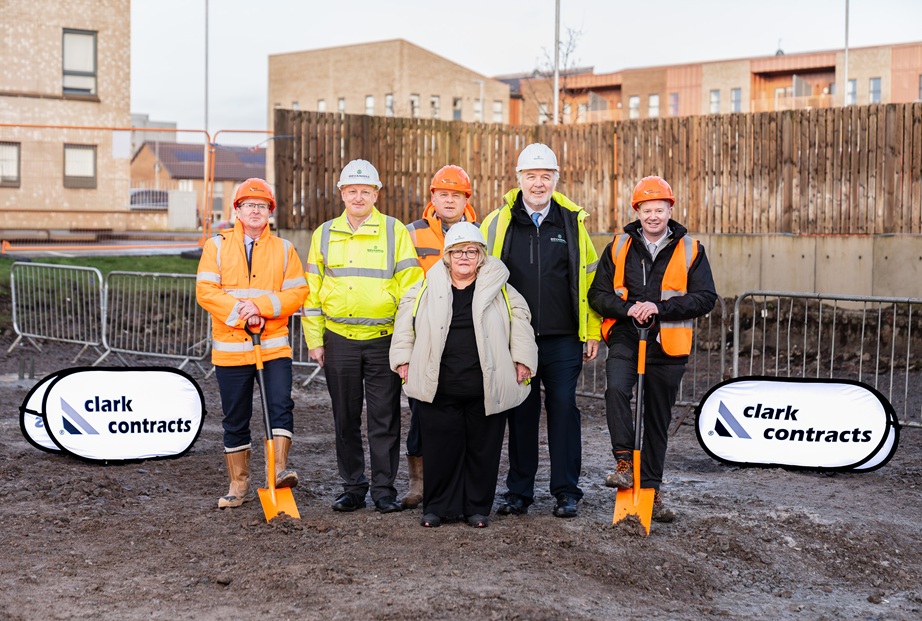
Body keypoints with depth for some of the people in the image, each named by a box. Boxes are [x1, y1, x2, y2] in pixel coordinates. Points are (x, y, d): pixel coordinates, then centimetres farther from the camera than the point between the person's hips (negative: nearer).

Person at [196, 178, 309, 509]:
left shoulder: (284, 249, 8)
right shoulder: (216, 246, 5)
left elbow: (297, 292, -1)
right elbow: (205, 291, -5)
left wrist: (261, 306, -15)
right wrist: (239, 312, -16)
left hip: (275, 345, 0)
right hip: (230, 348, 0)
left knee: (281, 405, -17)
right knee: (235, 419, 7)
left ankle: (279, 469, -12)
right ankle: (239, 484, 17)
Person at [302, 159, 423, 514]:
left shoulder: (395, 231, 1)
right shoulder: (324, 235, 10)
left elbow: (410, 288, -1)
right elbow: (312, 292, 11)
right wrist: (314, 340, 6)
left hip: (383, 340, -2)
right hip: (339, 340, 3)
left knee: (384, 418, 2)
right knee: (346, 419, 9)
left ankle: (384, 489, 12)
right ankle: (353, 488, 20)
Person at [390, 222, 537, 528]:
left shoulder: (497, 288, 7)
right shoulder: (428, 287, 8)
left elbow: (520, 320, 12)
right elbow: (405, 321, 16)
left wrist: (522, 360, 5)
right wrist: (403, 359, 12)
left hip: (485, 388, 0)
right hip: (439, 388, 0)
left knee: (482, 447, 5)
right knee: (440, 446, 3)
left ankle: (478, 507, 18)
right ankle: (437, 506, 16)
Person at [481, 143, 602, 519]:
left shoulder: (573, 222, 6)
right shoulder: (497, 223, 5)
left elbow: (589, 279, 8)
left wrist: (592, 332, 5)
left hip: (563, 339, 0)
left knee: (563, 409, 1)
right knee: (520, 414, 7)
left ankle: (567, 492, 12)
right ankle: (519, 492, 18)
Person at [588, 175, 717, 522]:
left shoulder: (690, 250, 3)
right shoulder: (619, 247, 6)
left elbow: (706, 298, -5)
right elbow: (598, 294, 4)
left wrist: (659, 307, -17)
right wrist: (628, 308, -15)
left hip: (667, 347, 0)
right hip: (625, 338, 0)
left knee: (658, 421, 9)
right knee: (616, 390, -29)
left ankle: (650, 489, 21)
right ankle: (624, 463, -18)